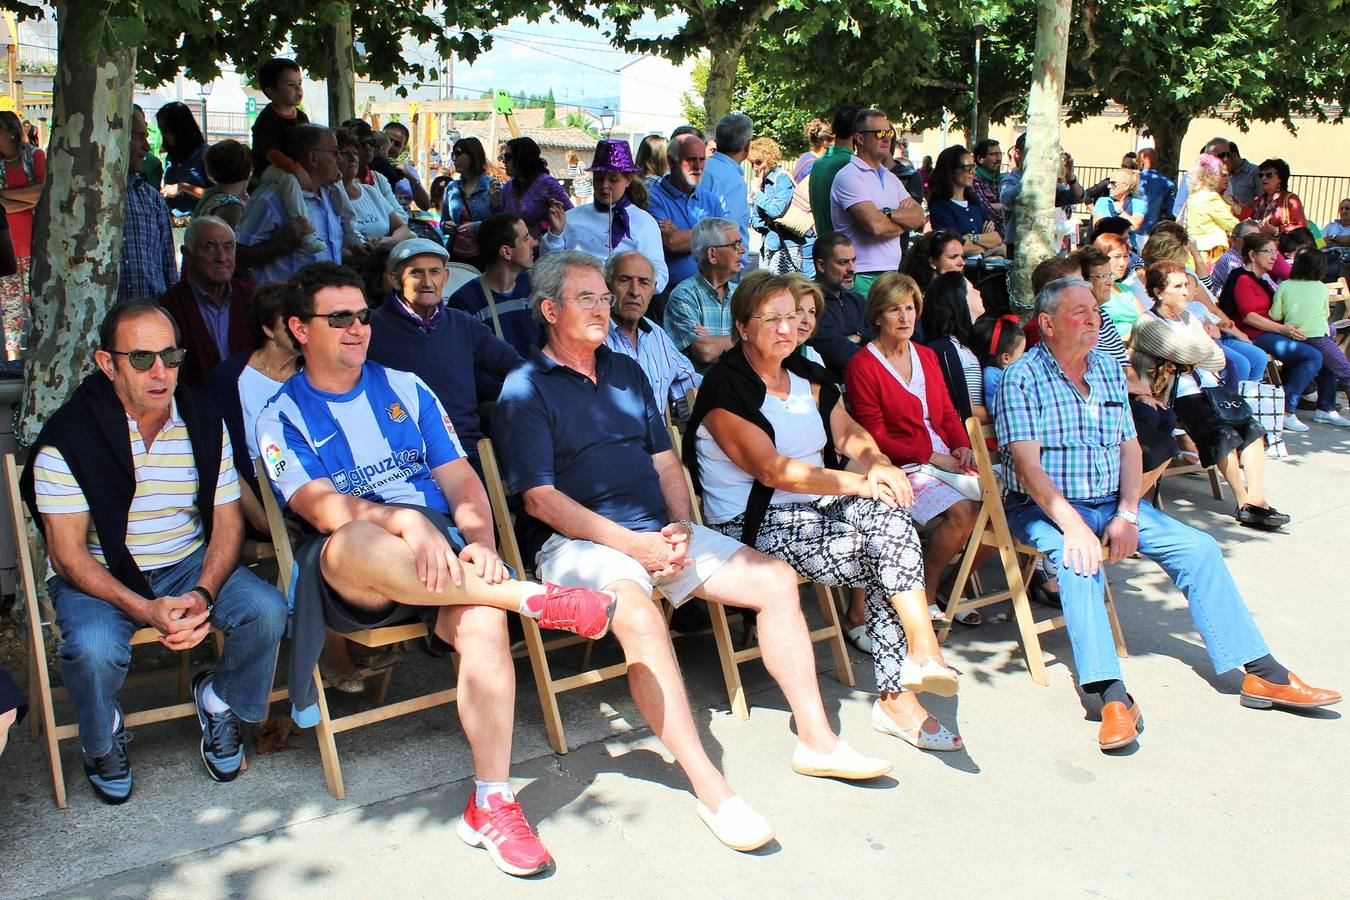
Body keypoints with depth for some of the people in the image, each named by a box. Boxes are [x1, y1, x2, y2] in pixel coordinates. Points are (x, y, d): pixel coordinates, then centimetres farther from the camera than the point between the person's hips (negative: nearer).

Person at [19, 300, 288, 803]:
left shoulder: (204, 425, -1)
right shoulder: (68, 439, -12)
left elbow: (227, 522, 0)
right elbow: (68, 554, -14)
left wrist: (204, 594, -19)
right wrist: (146, 610, -26)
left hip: (189, 564, 3)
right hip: (99, 576, -3)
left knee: (267, 610, -23)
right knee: (93, 648, -33)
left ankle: (219, 700, 9)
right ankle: (104, 742, 3)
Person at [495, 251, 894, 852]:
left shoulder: (626, 372, 19)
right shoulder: (525, 389, -2)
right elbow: (540, 498, -11)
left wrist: (680, 526, -2)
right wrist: (629, 543, -18)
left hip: (660, 533, 7)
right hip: (577, 540, -7)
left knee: (777, 580, -5)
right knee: (638, 614, -37)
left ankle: (815, 740, 2)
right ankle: (709, 788, -34)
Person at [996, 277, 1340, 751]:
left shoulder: (1110, 371, 11)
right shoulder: (1023, 378, -10)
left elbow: (1130, 447, 8)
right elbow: (1028, 464, -18)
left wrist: (1126, 515, -8)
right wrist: (1073, 526, -28)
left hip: (1112, 502, 6)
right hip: (1045, 508, -6)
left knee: (1198, 548, -7)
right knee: (1080, 561, -35)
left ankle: (1263, 673, -1)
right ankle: (1113, 697, -44)